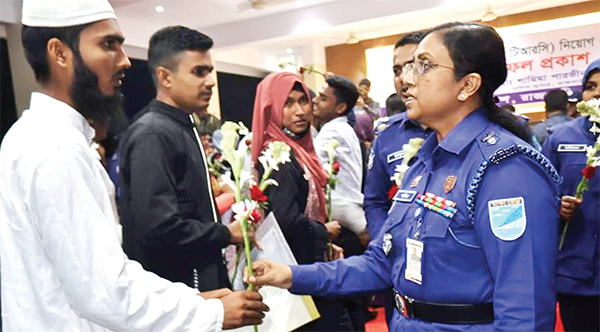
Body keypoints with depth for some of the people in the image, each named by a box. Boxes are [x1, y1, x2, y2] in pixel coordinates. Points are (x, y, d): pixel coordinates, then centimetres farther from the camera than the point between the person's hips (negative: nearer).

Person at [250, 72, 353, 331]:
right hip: (299, 265, -9)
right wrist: (325, 231, -12)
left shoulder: (297, 148, 8)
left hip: (308, 260, 9)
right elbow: (288, 221, -28)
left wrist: (324, 240, 9)